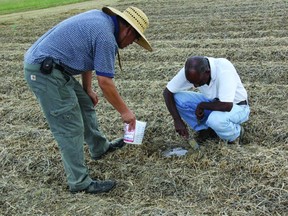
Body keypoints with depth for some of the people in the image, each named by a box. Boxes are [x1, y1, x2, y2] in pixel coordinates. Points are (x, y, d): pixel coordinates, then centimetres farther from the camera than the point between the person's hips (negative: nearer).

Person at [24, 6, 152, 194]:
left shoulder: (100, 18, 11)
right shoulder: (105, 35, -18)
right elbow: (105, 82, -16)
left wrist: (88, 89, 22)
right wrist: (125, 111, -5)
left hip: (48, 67, 11)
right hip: (44, 71, -11)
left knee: (85, 104, 22)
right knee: (70, 128, -6)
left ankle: (100, 147, 40)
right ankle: (80, 183, 2)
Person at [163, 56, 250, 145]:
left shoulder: (224, 70, -35)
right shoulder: (190, 72, -21)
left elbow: (227, 106, -42)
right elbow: (167, 92, -13)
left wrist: (201, 106, -27)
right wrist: (177, 120, -21)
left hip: (236, 107, -5)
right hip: (212, 103, 5)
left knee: (215, 119, -38)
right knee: (177, 98, -16)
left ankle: (235, 133, -4)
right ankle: (205, 130, 2)